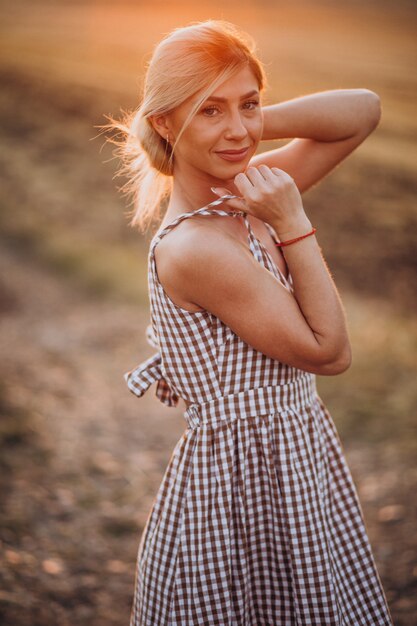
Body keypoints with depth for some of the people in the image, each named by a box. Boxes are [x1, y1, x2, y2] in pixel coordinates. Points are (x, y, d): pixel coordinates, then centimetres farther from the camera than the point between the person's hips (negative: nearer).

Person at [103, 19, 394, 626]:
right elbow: (330, 353, -19)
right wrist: (294, 224, -18)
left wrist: (255, 120, -8)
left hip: (299, 458, 8)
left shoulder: (246, 194, -1)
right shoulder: (191, 248, -26)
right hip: (241, 479, -8)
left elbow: (364, 110, 3)